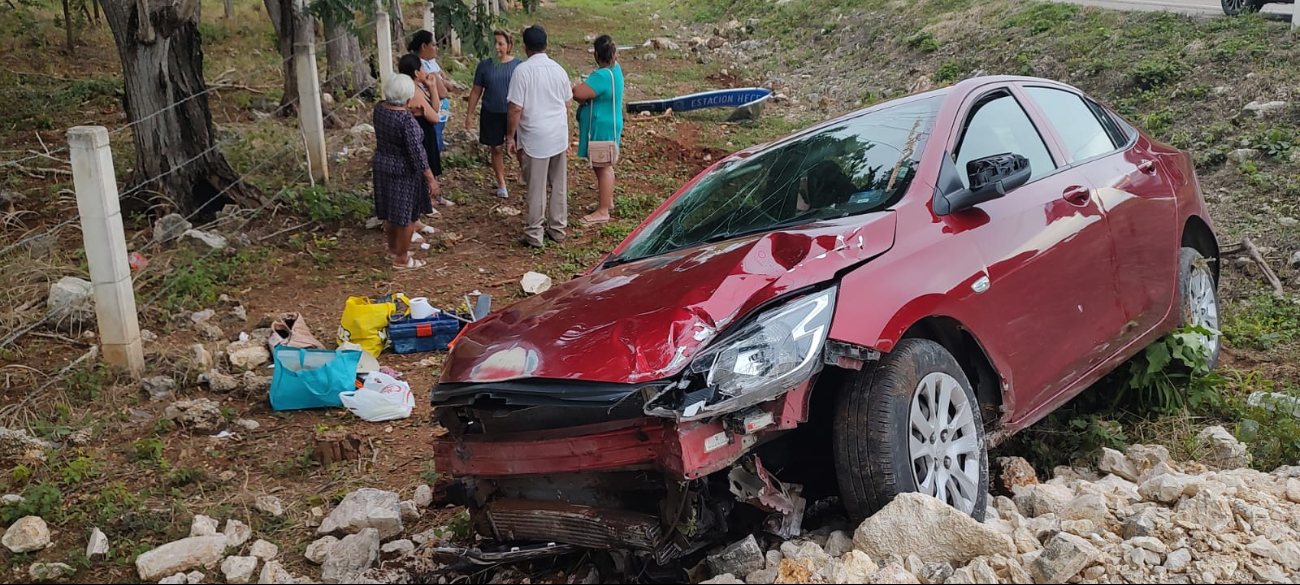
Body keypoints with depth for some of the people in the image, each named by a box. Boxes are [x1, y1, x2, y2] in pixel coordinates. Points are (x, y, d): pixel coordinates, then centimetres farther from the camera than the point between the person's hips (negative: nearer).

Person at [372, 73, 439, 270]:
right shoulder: (406, 119, -27)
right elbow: (416, 152, -26)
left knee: (389, 212, 22)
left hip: (382, 167, 8)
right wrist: (431, 179, -20)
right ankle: (402, 259, 17)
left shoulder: (379, 108, -4)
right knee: (406, 215, 7)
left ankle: (393, 249, 39)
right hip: (403, 172, -8)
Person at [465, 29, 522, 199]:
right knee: (497, 148, 10)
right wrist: (469, 114, 2)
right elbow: (476, 92, 3)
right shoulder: (484, 65, -3)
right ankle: (501, 183, 23)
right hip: (492, 114, 1)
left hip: (514, 113, -1)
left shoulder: (517, 65, -5)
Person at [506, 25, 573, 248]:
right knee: (559, 185, 13)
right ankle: (558, 229, 23)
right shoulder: (558, 69, 5)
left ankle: (534, 235, 8)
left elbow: (516, 108, -14)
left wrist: (510, 137, -4)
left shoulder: (523, 70, -12)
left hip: (535, 137, -5)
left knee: (536, 188, 1)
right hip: (559, 136, 5)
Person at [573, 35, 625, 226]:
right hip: (608, 124, 10)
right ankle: (608, 201, 35)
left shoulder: (603, 75, -27)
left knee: (602, 167, -4)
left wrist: (579, 95, -9)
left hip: (601, 127, -10)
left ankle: (603, 212, 3)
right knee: (605, 166, 21)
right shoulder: (615, 68, 3)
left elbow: (578, 94, -32)